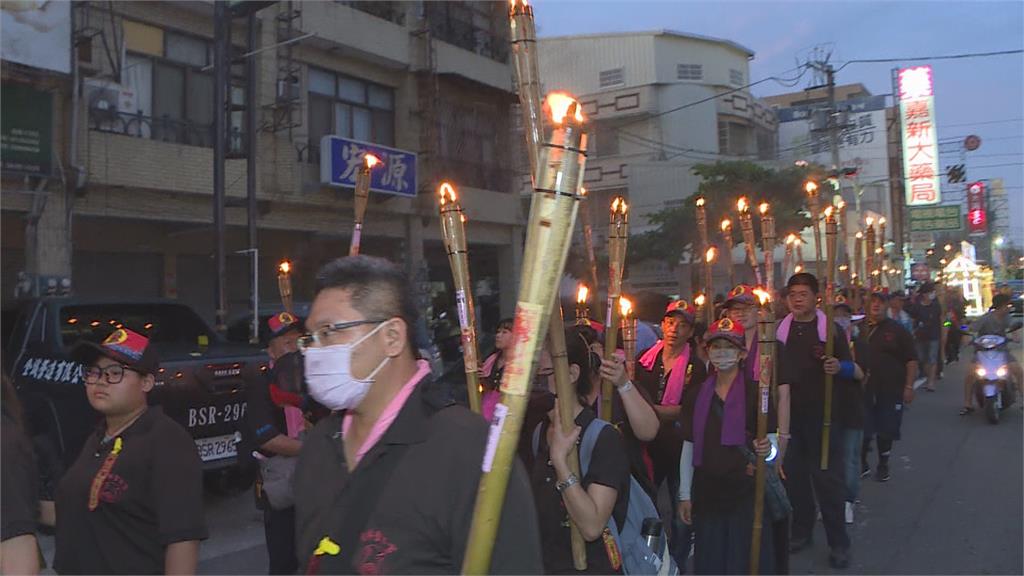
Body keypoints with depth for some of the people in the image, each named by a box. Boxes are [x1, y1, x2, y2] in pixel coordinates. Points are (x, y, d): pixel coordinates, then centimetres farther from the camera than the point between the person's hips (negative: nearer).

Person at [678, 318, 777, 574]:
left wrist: (766, 449, -27)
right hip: (706, 493, 3)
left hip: (746, 492, -3)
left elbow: (772, 439, -4)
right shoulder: (699, 394, 5)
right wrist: (685, 495, 9)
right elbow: (689, 448, 9)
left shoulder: (755, 392, -5)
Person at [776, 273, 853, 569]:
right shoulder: (781, 332, 6)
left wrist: (839, 367, -17)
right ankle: (801, 531, 26)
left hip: (824, 415, -3)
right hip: (790, 416, 3)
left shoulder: (830, 328, -1)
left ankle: (838, 542, 10)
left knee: (828, 478, -1)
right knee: (794, 475, 10)